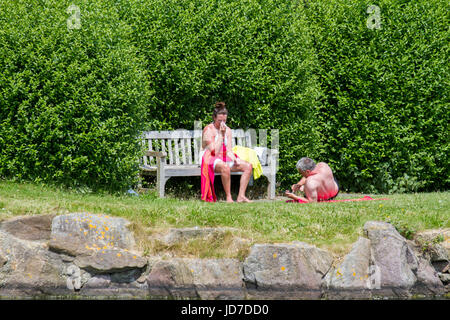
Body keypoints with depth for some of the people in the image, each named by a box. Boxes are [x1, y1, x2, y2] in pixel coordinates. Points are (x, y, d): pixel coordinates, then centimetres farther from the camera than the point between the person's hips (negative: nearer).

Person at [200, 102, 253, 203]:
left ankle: (241, 196, -19)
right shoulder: (208, 130, -11)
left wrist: (235, 160, -16)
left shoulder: (227, 130, 9)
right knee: (225, 167, -40)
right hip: (210, 159, -7)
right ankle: (229, 197, -33)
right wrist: (221, 135, -19)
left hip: (224, 159, 7)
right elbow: (215, 152, -19)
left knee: (248, 166, -13)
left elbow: (229, 151, 6)